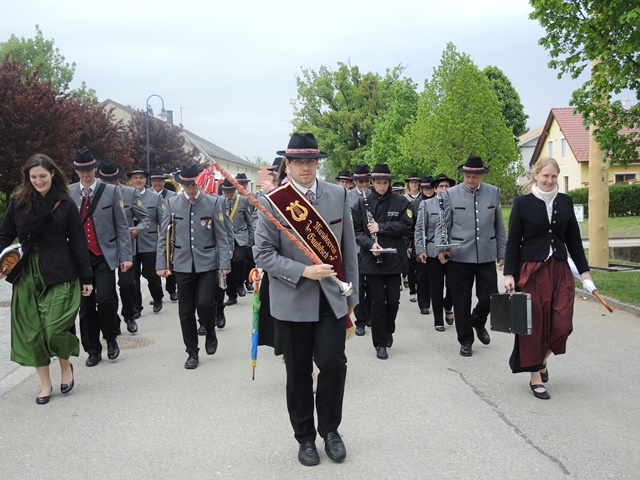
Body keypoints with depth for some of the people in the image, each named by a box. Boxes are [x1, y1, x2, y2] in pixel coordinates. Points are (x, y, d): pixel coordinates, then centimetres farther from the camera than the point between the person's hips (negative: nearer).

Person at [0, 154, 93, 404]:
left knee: (54, 328, -10)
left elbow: (78, 241, 1)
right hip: (27, 273, 3)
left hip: (59, 273, -3)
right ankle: (45, 383, 19)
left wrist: (86, 277, 0)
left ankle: (66, 365, 21)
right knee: (31, 331, 5)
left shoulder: (65, 203, 0)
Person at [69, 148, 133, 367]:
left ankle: (111, 339, 12)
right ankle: (93, 350, 18)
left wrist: (125, 256, -5)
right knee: (86, 304, 5)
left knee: (105, 299, -13)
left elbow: (122, 226, 1)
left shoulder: (111, 192, 2)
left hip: (105, 256, -2)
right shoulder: (67, 194, 5)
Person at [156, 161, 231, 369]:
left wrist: (224, 263, -5)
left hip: (207, 264, -2)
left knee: (205, 305, -11)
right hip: (183, 264, 2)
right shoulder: (172, 203, 3)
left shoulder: (213, 202, -1)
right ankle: (192, 352, 21)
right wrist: (161, 264, 2)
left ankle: (210, 335, 21)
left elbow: (221, 236, 0)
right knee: (186, 311, 5)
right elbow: (163, 236, 6)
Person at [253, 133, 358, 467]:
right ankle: (305, 437, 26)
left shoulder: (338, 195, 3)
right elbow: (262, 253, -7)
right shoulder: (272, 201, -6)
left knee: (333, 364, -4)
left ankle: (330, 430, 20)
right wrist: (303, 272, -18)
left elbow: (348, 247, 8)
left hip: (332, 298, 2)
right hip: (292, 301, -1)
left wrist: (352, 292, 10)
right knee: (298, 373, 8)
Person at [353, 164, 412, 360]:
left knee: (393, 300, 5)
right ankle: (380, 343, 12)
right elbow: (356, 230, 1)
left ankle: (388, 331, 32)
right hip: (372, 260, -1)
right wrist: (370, 244, -15)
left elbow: (407, 226, -6)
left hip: (394, 259, 1)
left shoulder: (400, 202, 1)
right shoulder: (363, 203, 1)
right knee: (378, 301, 1)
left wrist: (381, 227, -13)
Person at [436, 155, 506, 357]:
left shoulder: (493, 193, 7)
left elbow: (499, 225, 12)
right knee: (462, 301, 5)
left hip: (486, 256, 2)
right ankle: (465, 340, 20)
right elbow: (443, 225, 2)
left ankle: (478, 323, 34)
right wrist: (441, 248, -11)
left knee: (490, 297, 3)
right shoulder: (450, 194, 0)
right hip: (459, 257, -2)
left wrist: (502, 252, 11)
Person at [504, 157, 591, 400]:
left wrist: (584, 270, 12)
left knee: (562, 325, -2)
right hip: (532, 271, -3)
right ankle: (536, 378, 15)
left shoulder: (565, 202, 8)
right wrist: (509, 274, -8)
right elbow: (513, 241, -2)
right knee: (534, 325, 2)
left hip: (560, 271, 4)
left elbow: (574, 239, 14)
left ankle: (541, 360, 27)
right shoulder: (522, 203, -2)